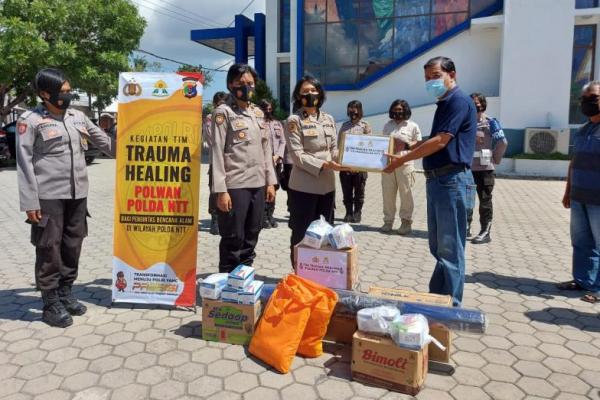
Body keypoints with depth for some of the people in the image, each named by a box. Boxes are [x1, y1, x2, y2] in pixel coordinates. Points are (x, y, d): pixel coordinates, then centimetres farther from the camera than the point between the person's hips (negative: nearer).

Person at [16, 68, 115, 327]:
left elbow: (105, 143, 22)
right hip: (48, 196, -5)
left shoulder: (78, 117, 11)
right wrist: (30, 202, -12)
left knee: (73, 245, 12)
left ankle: (66, 293, 27)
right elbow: (24, 164, -7)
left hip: (78, 194, 6)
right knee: (49, 248, 1)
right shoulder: (30, 121, -5)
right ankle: (51, 304, 12)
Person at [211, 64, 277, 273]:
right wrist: (220, 190, -15)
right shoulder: (223, 112, -3)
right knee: (233, 239, 0)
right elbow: (217, 152, -9)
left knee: (251, 237, 12)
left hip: (258, 184, 6)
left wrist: (270, 181, 11)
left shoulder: (258, 112, 15)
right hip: (235, 185, -6)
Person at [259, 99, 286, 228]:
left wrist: (277, 156, -4)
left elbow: (282, 142, 11)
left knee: (274, 188, 9)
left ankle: (270, 215, 18)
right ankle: (264, 217, 0)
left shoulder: (278, 124, 17)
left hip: (276, 161, 5)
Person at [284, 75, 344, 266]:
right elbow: (297, 155, -13)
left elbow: (334, 149, 11)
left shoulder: (328, 119, 11)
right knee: (302, 234, 2)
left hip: (327, 184, 6)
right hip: (304, 186, -6)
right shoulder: (294, 121, -5)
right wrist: (323, 165, -22)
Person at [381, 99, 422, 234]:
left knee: (406, 193, -3)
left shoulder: (412, 126, 5)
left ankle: (406, 221, 5)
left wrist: (406, 145, -12)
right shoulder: (387, 125, 17)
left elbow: (419, 143, 4)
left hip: (404, 163, -3)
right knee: (387, 193, 3)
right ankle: (388, 221, 11)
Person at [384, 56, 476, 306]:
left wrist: (402, 159, -14)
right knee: (438, 247, 15)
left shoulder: (458, 100, -10)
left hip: (450, 180, -10)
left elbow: (440, 142, -18)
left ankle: (451, 306, 6)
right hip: (436, 180, 10)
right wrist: (407, 148, 13)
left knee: (449, 248, -3)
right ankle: (436, 298, 26)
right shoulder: (445, 103, 20)